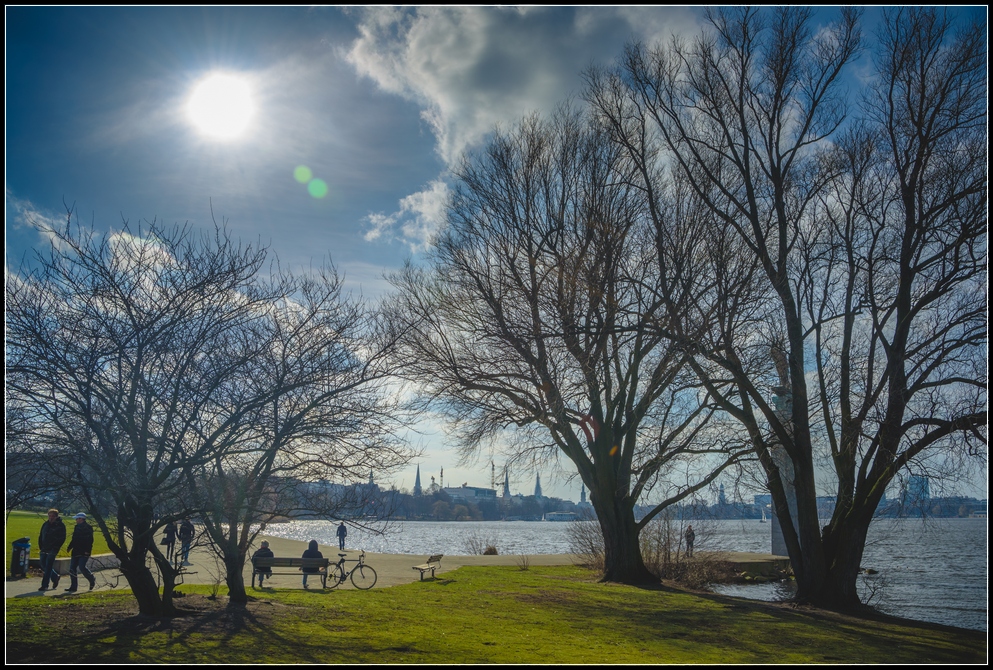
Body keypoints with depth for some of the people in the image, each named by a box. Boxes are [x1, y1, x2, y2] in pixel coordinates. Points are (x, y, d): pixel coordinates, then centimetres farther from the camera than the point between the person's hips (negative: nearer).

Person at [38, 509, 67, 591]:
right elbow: (41, 536, 17)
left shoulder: (60, 526, -7)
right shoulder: (45, 524, 11)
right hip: (44, 550, 6)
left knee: (48, 567, -7)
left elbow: (62, 539, -9)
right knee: (44, 567, 10)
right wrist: (41, 547, 8)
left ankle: (45, 585, -2)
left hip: (52, 550, -6)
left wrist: (55, 548, -15)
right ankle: (55, 577, 31)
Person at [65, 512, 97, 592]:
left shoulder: (88, 528, -8)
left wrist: (87, 550, -22)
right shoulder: (77, 527, 17)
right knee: (72, 568, 2)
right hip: (76, 551, 8)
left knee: (82, 567, -15)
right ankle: (73, 586, 8)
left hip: (84, 553, -8)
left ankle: (92, 580, 9)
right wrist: (69, 547, 13)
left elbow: (90, 540, -15)